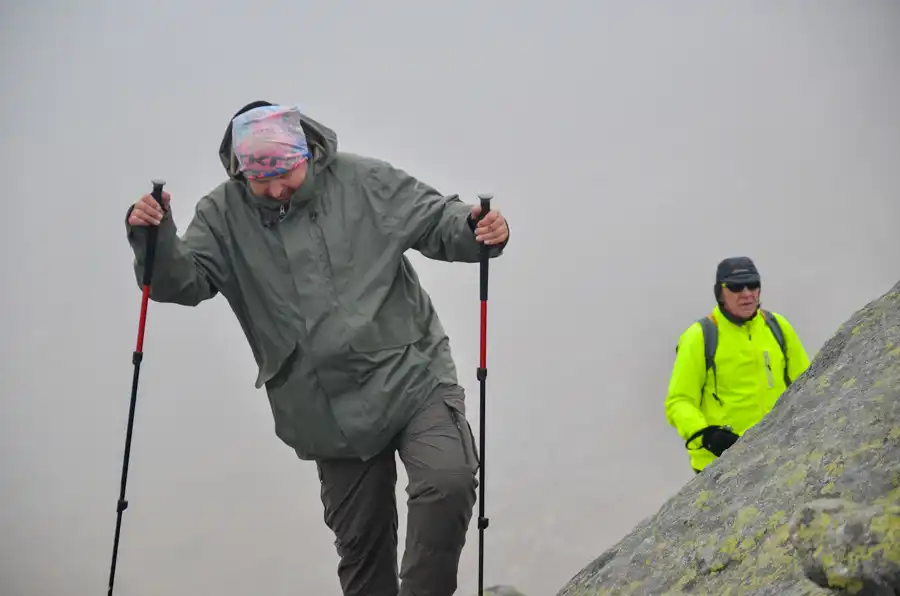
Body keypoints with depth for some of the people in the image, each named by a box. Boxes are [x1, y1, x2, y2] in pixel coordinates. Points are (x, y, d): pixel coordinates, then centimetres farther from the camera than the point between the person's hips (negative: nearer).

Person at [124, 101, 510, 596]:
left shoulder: (365, 182, -4)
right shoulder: (223, 214, -1)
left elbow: (439, 224, 1)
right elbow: (181, 282, -8)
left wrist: (478, 230, -20)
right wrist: (154, 237, -27)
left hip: (412, 375, -2)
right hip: (331, 411, 2)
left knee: (447, 483, -24)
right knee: (360, 540, 11)